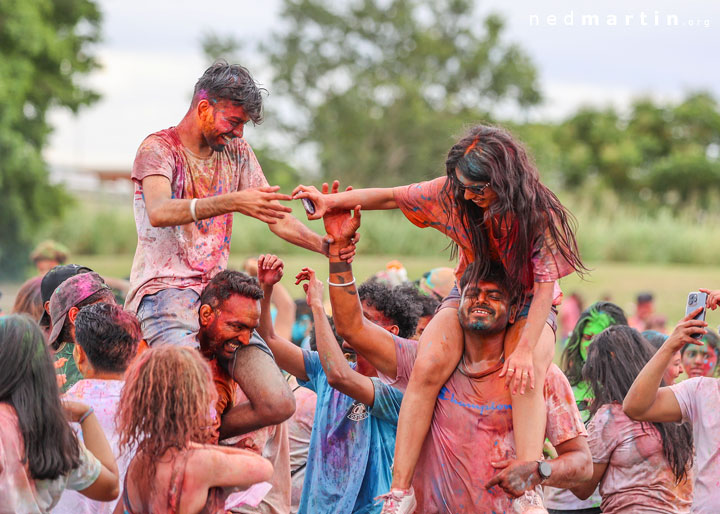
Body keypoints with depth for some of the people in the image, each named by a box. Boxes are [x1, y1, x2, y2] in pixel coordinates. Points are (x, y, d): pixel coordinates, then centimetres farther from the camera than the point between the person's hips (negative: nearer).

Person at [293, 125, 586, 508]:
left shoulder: (540, 214, -25)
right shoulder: (453, 193, -16)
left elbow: (545, 288, -24)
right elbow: (392, 197, -7)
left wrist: (525, 348, -36)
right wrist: (333, 200, -20)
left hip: (527, 307, -2)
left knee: (524, 376, -36)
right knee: (427, 368, -27)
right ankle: (399, 489, -24)